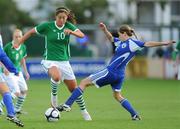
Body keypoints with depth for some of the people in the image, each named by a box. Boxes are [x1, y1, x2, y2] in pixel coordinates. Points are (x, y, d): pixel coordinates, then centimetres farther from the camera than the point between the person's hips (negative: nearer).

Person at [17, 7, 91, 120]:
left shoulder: (69, 26, -1)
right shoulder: (47, 26, -6)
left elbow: (82, 35, -14)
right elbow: (31, 32, 5)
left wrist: (71, 32, -33)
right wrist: (18, 43, 3)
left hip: (64, 61, 3)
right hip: (50, 61, -3)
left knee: (74, 89, 6)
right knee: (56, 77, -37)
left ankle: (84, 111, 25)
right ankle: (54, 95, -7)